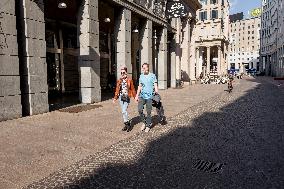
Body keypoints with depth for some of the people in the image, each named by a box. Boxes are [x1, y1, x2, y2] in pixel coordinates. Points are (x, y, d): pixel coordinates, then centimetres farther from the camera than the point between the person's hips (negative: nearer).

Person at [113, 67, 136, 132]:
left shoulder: (129, 80, 0)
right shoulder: (119, 80, 9)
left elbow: (132, 89, 3)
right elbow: (117, 89, 11)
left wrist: (135, 97, 3)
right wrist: (115, 97, 6)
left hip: (127, 97, -4)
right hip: (121, 97, 4)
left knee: (124, 111, -12)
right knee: (123, 111, 9)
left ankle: (127, 124, 4)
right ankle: (127, 124, 21)